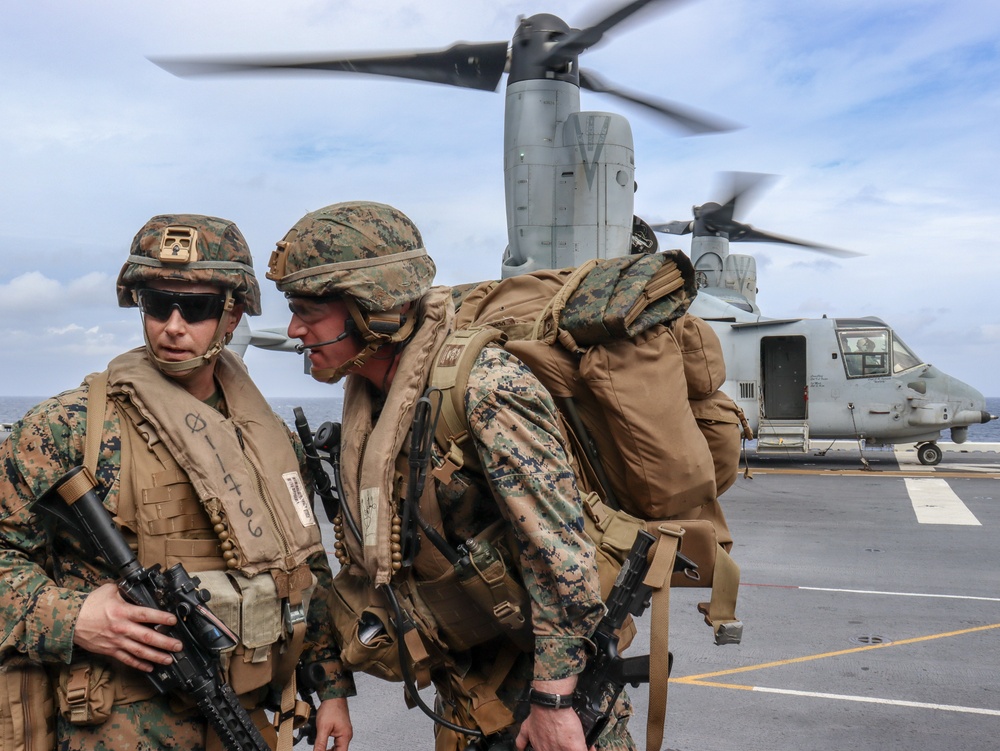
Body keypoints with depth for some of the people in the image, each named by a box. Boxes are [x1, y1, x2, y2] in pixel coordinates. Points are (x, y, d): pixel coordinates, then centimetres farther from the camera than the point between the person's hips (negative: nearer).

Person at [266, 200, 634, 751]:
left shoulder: (482, 387, -24)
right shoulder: (366, 398, 3)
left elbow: (558, 546, -24)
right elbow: (370, 554, 13)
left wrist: (552, 701, -20)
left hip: (541, 672, -7)